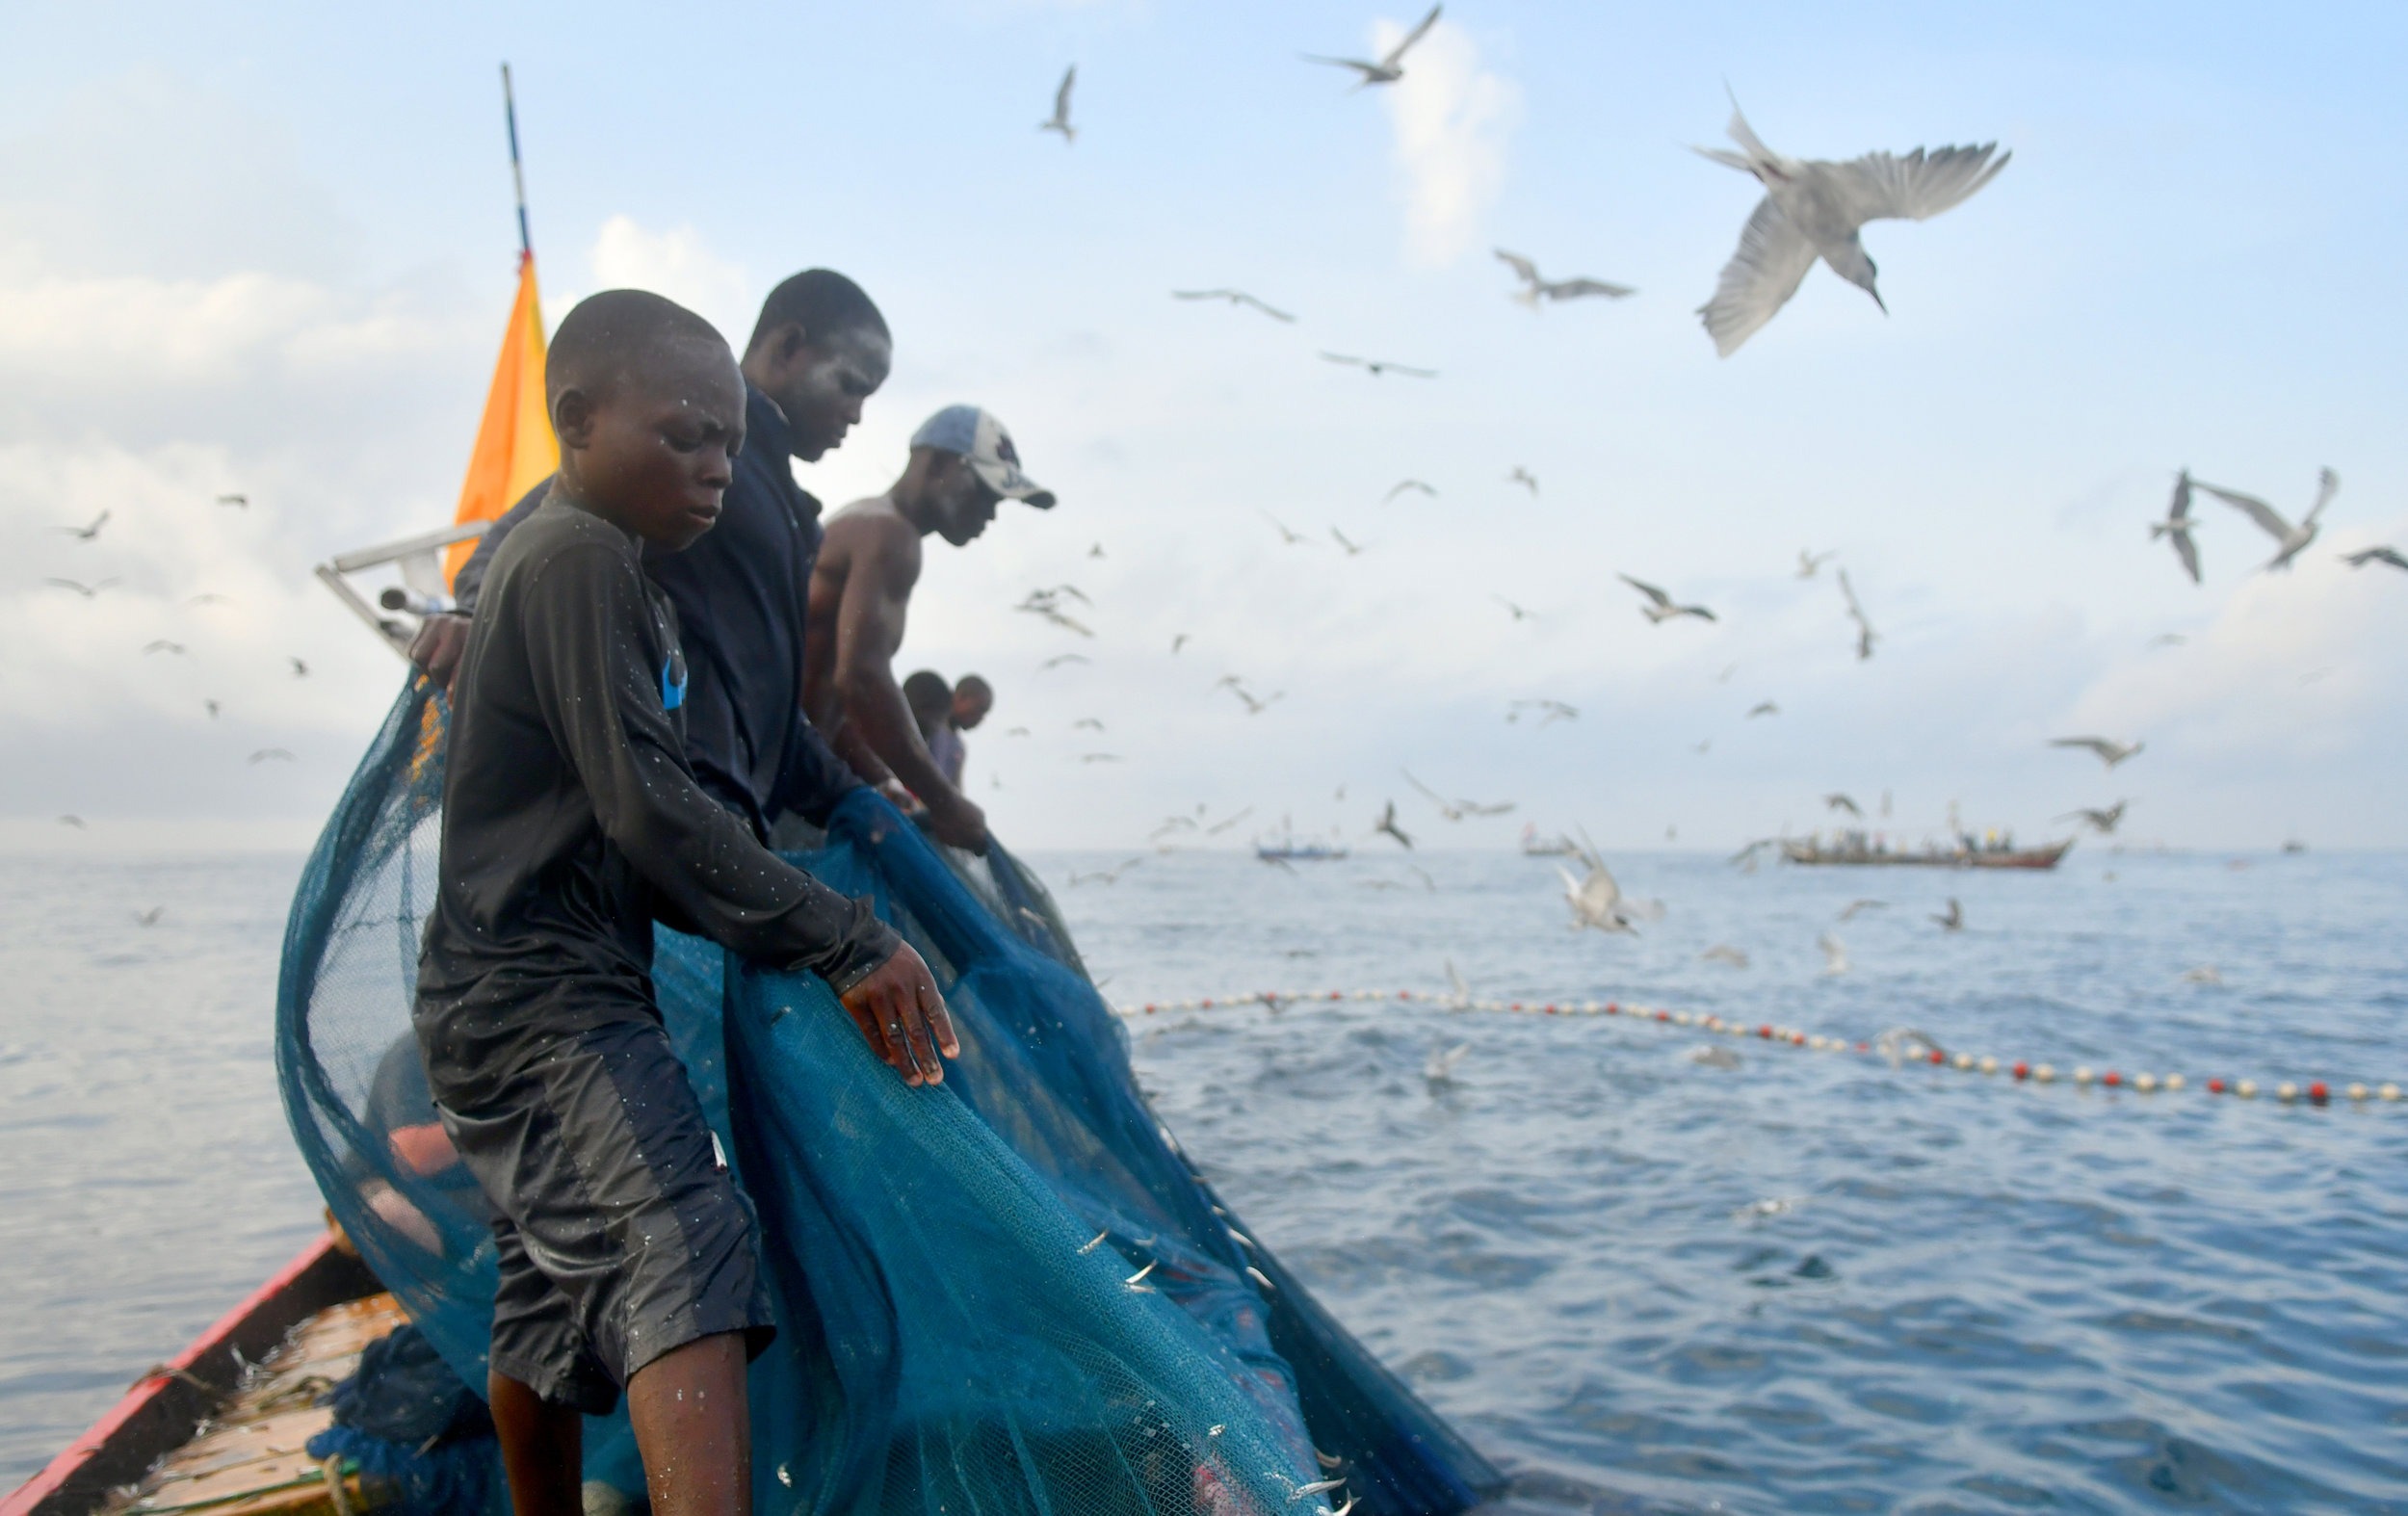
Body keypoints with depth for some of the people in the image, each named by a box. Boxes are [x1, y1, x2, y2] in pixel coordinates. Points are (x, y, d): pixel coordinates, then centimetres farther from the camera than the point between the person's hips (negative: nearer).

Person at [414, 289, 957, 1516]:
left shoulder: (552, 557, 20)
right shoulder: (583, 557, -13)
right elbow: (648, 809, -21)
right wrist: (843, 942, -21)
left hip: (512, 1000, 11)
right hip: (543, 997, -11)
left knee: (549, 1310, 19)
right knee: (684, 1257, -25)